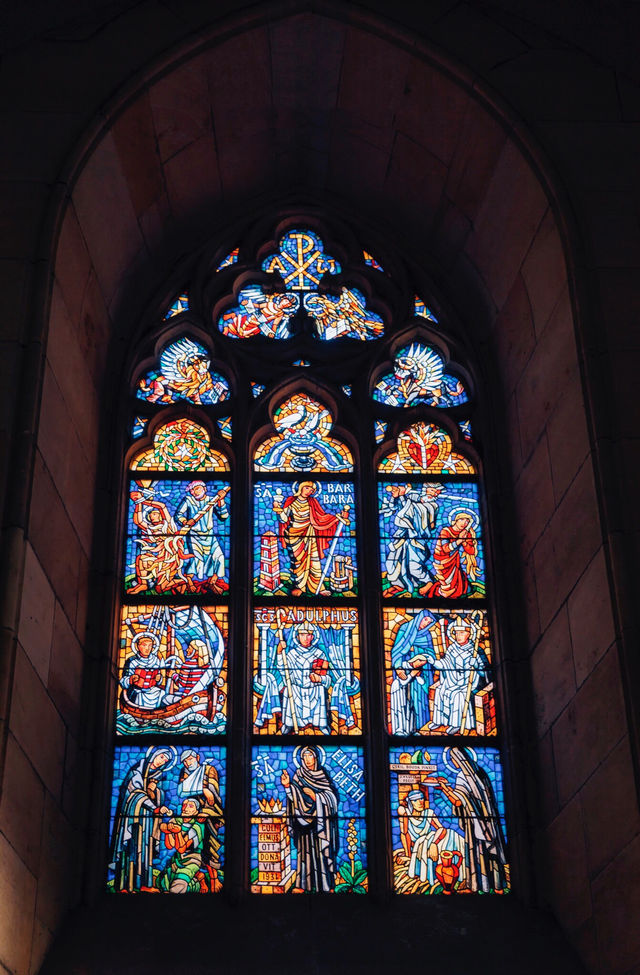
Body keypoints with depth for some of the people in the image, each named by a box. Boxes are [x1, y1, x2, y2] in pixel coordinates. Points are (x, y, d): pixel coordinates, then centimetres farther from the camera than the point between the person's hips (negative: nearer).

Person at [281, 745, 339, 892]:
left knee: (324, 849, -2)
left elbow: (332, 795, 0)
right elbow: (296, 797, -4)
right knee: (307, 849, -4)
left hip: (323, 820, 0)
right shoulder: (299, 774, 5)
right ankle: (302, 885, -2)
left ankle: (328, 885, 1)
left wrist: (314, 795, -12)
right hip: (307, 819, 0)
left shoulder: (323, 773, 5)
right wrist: (288, 785, -21)